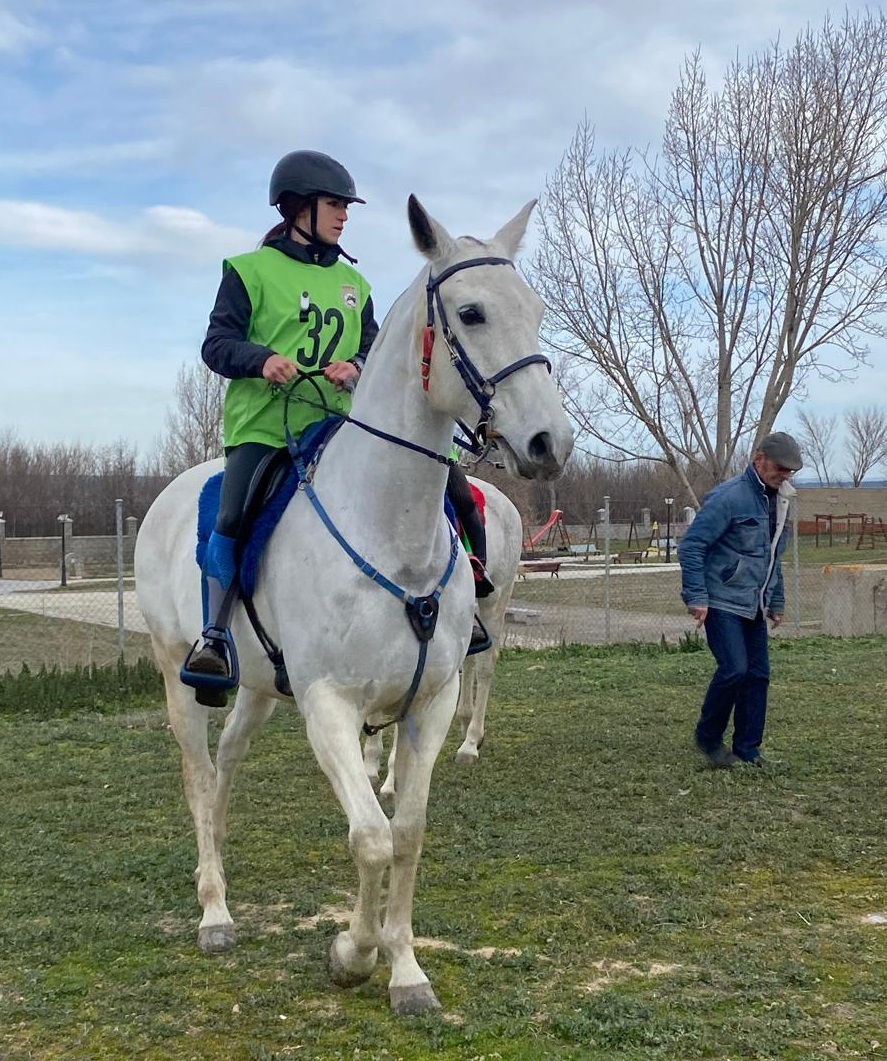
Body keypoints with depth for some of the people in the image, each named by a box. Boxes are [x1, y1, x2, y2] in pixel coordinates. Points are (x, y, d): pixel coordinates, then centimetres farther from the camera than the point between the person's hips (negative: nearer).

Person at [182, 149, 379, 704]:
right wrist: (262, 358, -21)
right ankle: (216, 636, -7)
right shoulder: (251, 270, 4)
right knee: (232, 519, -20)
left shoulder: (353, 282, 17)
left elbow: (372, 346, 14)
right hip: (262, 424, -4)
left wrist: (357, 367, -10)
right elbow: (218, 342, -2)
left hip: (337, 424, 4)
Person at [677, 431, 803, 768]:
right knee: (734, 668, -15)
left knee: (758, 675, 5)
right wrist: (696, 598, -19)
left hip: (753, 606, 8)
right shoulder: (729, 497, -15)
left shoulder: (777, 500, 12)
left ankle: (747, 750, 15)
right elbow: (691, 545, -17)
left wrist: (776, 601, 23)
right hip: (722, 603, -8)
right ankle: (708, 738, 5)